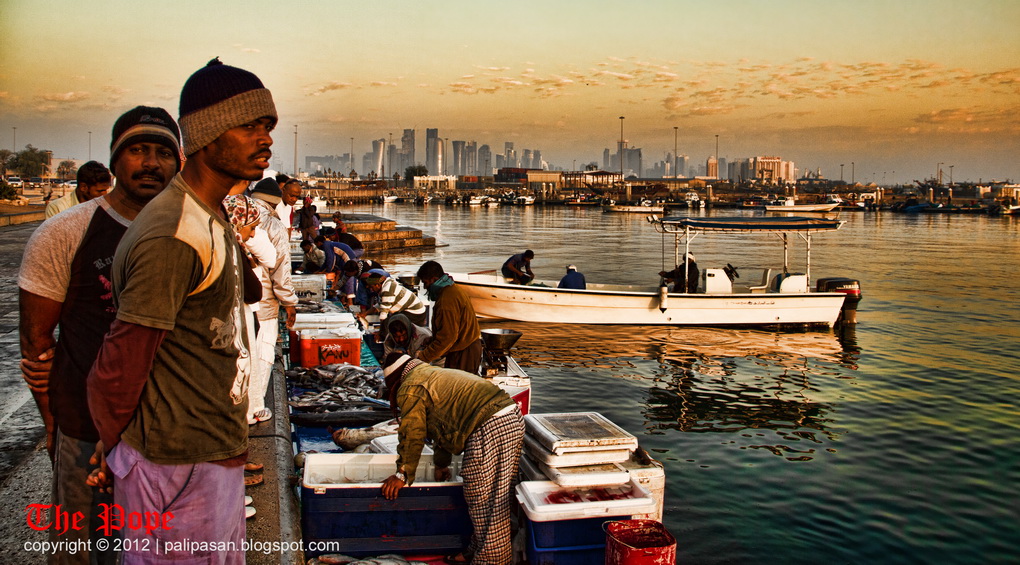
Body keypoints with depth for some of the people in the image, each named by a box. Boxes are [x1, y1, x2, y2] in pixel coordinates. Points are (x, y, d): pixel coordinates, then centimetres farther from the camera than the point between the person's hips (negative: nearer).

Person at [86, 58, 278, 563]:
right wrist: (115, 451, -3)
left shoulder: (212, 218, 11)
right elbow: (116, 371, -20)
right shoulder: (174, 237, -22)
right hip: (180, 469, -9)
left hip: (218, 457, 9)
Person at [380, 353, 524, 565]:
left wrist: (402, 475, 10)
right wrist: (441, 464, 46)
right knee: (497, 500, 16)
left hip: (489, 429, -10)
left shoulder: (409, 389, 0)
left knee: (483, 502, -2)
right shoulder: (434, 374, 31)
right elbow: (444, 424, 39)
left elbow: (412, 435, -1)